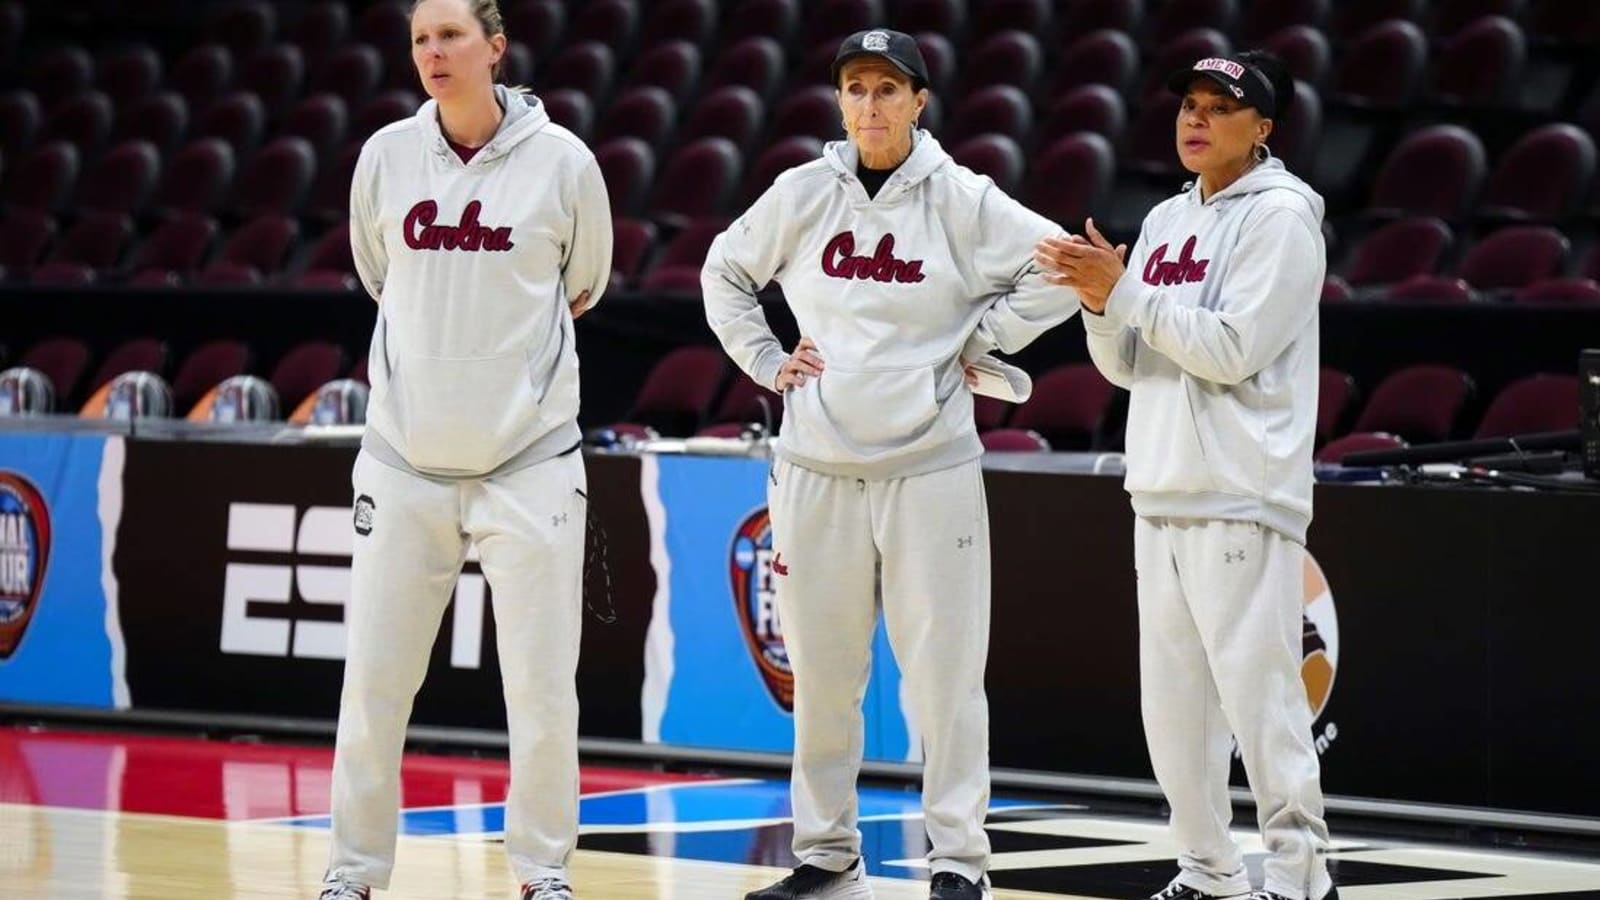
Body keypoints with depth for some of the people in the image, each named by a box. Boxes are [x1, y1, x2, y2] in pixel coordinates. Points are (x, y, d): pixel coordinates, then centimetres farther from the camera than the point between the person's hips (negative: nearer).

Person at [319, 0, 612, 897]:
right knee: (372, 681, 2)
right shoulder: (387, 156, 0)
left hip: (530, 458, -2)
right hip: (406, 454, 2)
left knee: (543, 688, 0)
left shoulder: (561, 159, -5)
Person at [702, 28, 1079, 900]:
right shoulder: (803, 193, 4)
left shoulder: (962, 200, -3)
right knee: (820, 674, 8)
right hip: (816, 469, 3)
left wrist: (978, 345, -3)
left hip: (929, 469, -2)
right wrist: (766, 362, 8)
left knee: (943, 673, -3)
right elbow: (724, 272, 18)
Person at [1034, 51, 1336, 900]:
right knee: (1172, 702, 9)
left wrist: (1124, 290, -13)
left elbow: (1232, 350, -15)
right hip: (1160, 495, 8)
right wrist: (1100, 303, -3)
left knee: (1257, 695, -10)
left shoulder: (1280, 216, -6)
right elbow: (1125, 365, 16)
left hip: (1241, 501, -8)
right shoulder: (1166, 220, 16)